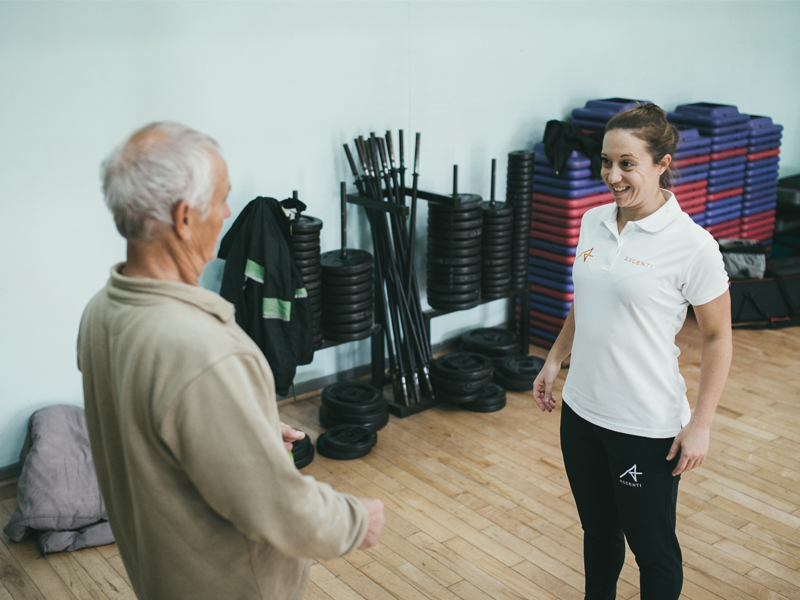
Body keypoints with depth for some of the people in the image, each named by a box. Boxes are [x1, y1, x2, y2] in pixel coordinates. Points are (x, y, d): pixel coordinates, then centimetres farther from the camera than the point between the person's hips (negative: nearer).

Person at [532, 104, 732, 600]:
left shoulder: (691, 244, -17)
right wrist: (554, 361, 14)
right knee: (598, 531, 23)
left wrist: (700, 425, -13)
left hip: (647, 426, -6)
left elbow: (718, 338, -11)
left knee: (652, 545, 12)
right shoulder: (593, 222, 1)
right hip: (581, 410, 6)